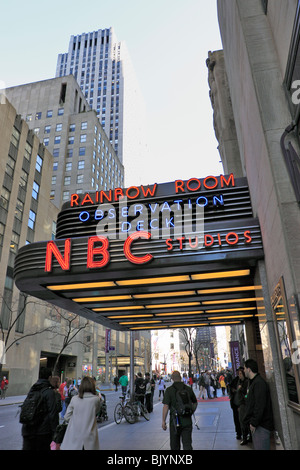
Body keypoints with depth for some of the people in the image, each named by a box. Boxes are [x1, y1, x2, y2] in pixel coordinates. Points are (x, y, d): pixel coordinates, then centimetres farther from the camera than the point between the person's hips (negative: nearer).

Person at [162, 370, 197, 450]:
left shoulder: (169, 390, -9)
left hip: (175, 420, -2)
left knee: (175, 445, 16)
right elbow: (195, 403, 13)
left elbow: (166, 406, -13)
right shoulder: (188, 389, 2)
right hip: (187, 420, 2)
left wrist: (163, 421, -8)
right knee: (187, 443, 5)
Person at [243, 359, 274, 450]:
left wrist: (254, 423, -19)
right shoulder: (253, 382, 14)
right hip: (256, 423, 10)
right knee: (256, 447, 16)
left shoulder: (259, 383, -18)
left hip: (261, 425, -10)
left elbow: (260, 406, -23)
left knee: (260, 447, -6)